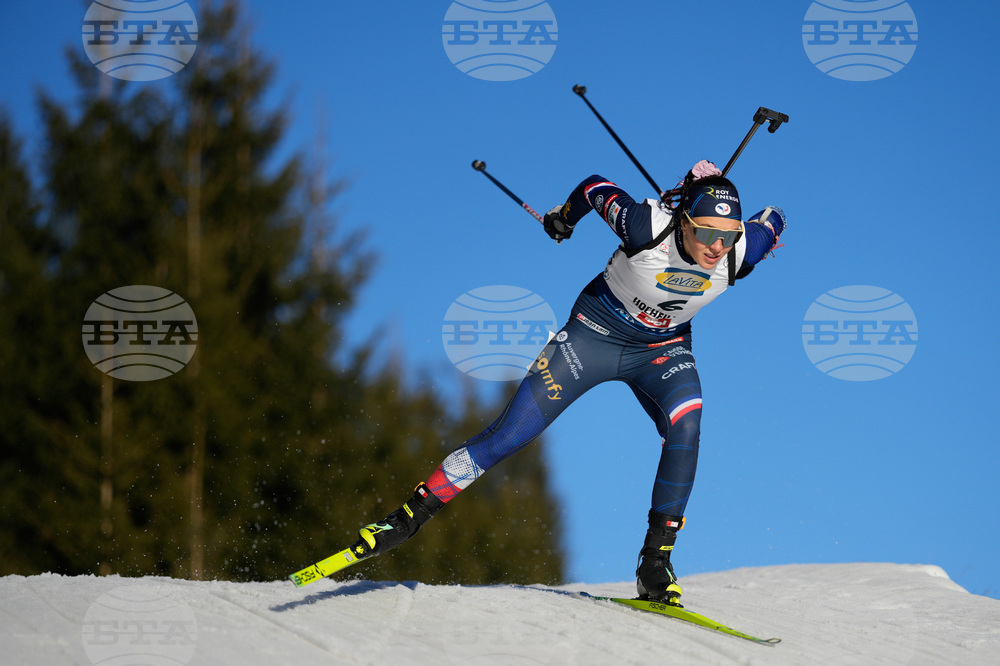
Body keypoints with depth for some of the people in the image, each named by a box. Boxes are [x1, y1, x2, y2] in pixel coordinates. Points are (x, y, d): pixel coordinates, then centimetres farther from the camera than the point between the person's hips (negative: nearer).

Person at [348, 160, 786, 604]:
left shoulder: (742, 250, -26)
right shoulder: (647, 226, -34)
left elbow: (773, 219, -2)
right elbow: (597, 188, -13)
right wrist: (564, 217, 6)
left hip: (663, 350, 2)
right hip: (596, 331, -2)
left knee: (686, 428, -28)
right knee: (507, 437, -8)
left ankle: (655, 562, -21)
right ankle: (410, 517, 3)